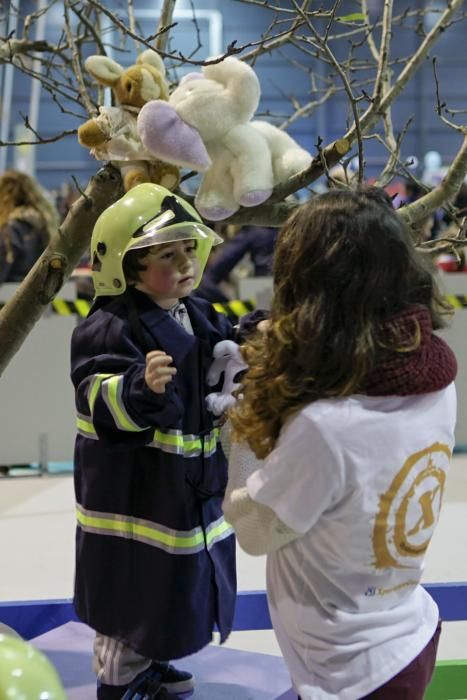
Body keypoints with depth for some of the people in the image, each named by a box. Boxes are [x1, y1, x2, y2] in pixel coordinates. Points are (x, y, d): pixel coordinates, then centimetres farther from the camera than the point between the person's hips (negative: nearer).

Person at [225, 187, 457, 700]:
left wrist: (250, 413, -9)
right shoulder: (435, 382, -10)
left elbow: (253, 530, -16)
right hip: (411, 636, 7)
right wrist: (277, 378, -3)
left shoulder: (323, 426, -32)